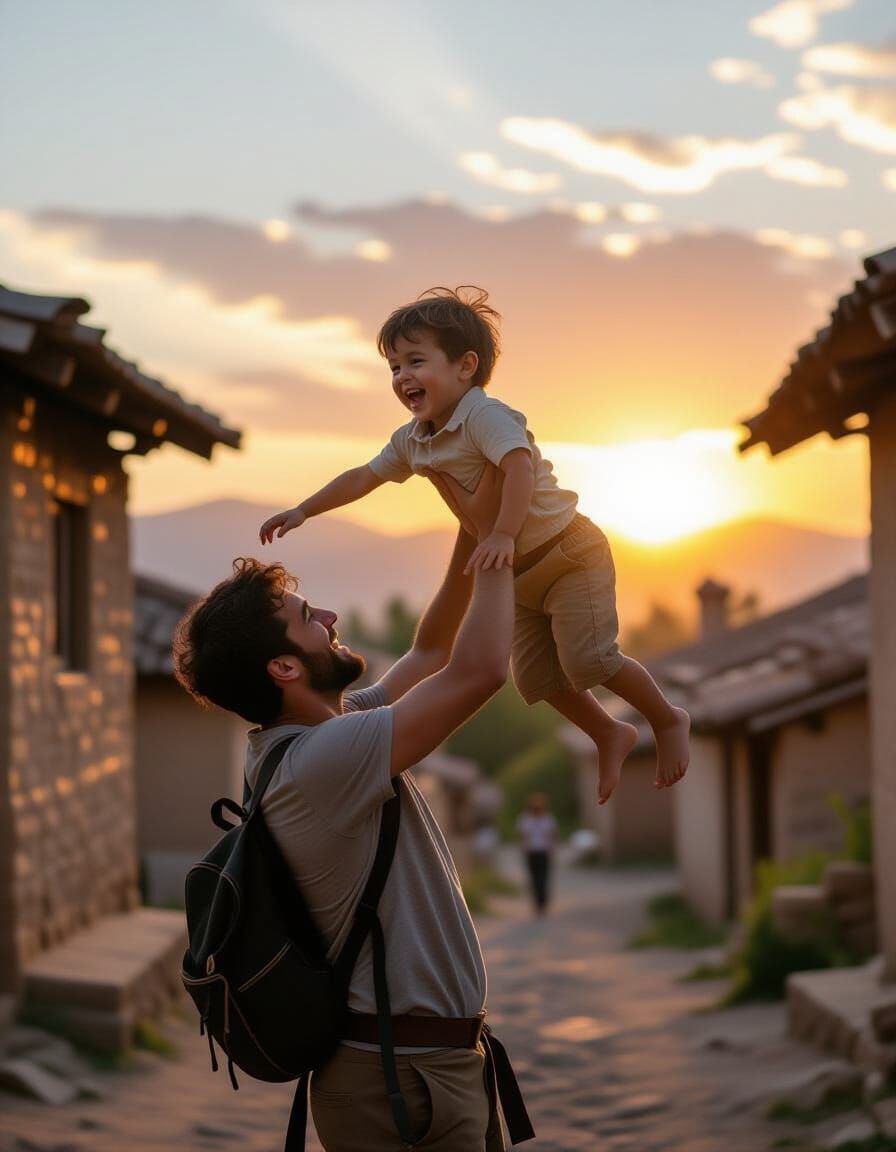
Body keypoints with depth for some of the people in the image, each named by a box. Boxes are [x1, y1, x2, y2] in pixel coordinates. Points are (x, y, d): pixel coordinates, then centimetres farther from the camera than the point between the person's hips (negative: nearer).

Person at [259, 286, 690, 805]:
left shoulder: (484, 415, -24)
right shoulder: (413, 441, 3)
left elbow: (519, 463, -41)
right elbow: (364, 477, 15)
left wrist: (504, 534, -52)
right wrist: (303, 511, 13)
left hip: (570, 552, -9)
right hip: (521, 571, 9)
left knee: (586, 658, -18)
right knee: (535, 676, 9)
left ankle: (668, 719, 4)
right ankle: (610, 735, 30)